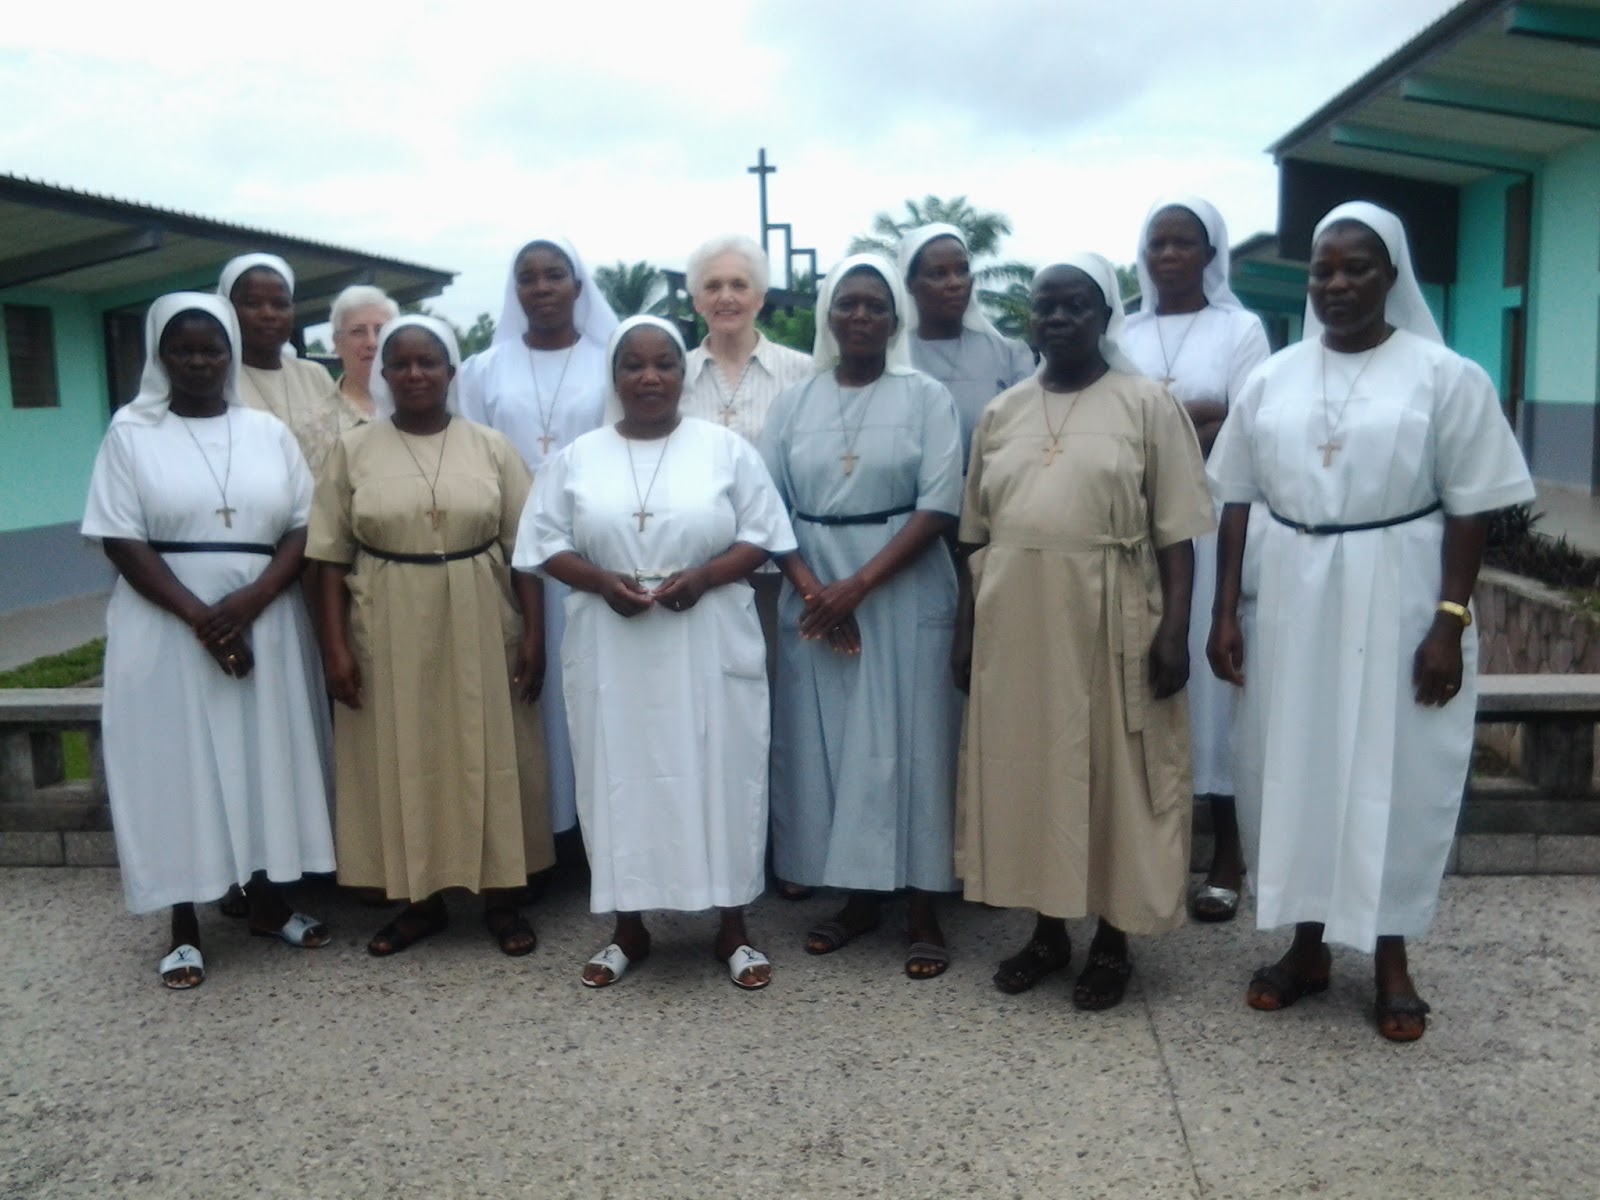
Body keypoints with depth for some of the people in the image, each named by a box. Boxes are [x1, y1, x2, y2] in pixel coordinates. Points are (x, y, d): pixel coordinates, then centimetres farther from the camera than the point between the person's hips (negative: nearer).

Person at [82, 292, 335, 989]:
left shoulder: (269, 432, 7)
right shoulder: (130, 432, 1)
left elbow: (304, 528, 2)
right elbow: (122, 541, -6)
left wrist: (250, 602, -14)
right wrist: (200, 618, -16)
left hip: (265, 624, 2)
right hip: (167, 628, -2)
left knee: (267, 760, 8)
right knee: (176, 766, 2)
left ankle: (268, 903, 23)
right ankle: (185, 929, 13)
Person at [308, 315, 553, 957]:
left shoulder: (491, 446, 3)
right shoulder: (353, 450, 3)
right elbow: (332, 556, 2)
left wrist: (533, 634, -4)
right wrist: (336, 644, -5)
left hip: (478, 628, 0)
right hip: (389, 630, 1)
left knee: (488, 756, 5)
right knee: (402, 759, 6)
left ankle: (502, 899, 18)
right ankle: (419, 900, 22)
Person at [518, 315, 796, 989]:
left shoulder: (726, 448, 1)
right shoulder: (578, 458, 6)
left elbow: (762, 536, 0)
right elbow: (546, 544, 4)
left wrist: (702, 577, -16)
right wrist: (602, 581, -14)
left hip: (709, 647, -1)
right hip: (611, 649, 2)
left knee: (719, 776, 4)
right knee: (620, 778, 7)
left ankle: (732, 931, 19)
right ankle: (628, 930, 24)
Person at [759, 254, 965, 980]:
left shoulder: (926, 397, 0)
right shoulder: (793, 403, 8)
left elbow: (939, 506, -9)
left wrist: (860, 585, -16)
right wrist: (812, 589, -12)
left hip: (904, 593, -3)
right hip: (814, 595, 3)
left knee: (908, 742, 1)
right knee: (827, 743, 6)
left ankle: (923, 910, 11)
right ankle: (858, 895, 21)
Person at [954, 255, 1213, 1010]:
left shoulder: (1147, 405, -1)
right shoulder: (1001, 414, 10)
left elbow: (1177, 534, -5)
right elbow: (977, 536, 11)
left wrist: (1175, 630, -12)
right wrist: (966, 630, 8)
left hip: (1108, 625, -4)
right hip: (1016, 624, 4)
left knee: (1114, 775, 5)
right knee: (1028, 771, 10)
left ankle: (1111, 942, 21)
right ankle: (1048, 930, 26)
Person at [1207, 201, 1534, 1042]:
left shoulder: (1445, 376, -4)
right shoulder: (1272, 380, 5)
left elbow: (1470, 509, -5)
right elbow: (1236, 500, 6)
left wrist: (1450, 621, -12)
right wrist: (1225, 612, 1)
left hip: (1399, 601, -3)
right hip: (1293, 600, 3)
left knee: (1395, 775, 6)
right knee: (1291, 769, 9)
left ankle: (1390, 958, 24)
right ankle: (1307, 946, 26)